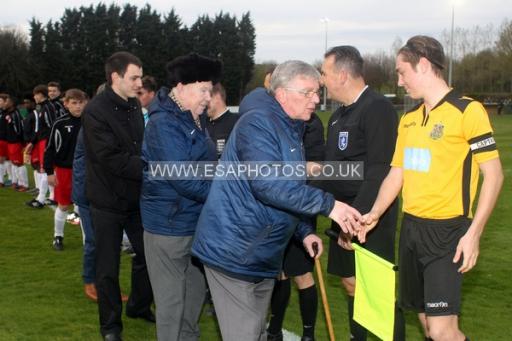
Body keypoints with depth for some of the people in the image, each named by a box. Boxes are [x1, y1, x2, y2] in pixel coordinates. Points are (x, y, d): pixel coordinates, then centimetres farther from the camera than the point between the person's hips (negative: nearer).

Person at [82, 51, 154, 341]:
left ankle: (139, 306, 36)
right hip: (108, 201, -6)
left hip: (136, 197, 6)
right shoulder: (95, 111, -18)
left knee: (147, 254, 14)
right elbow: (112, 159, -26)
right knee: (108, 266, 6)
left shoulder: (134, 105, 4)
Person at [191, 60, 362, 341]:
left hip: (261, 253, 10)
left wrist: (304, 231, 13)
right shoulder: (258, 123, -17)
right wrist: (328, 205, -29)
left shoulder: (291, 129, 15)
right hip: (233, 252, -10)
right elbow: (268, 183, -30)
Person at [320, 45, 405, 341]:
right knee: (351, 282, 16)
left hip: (369, 215, -9)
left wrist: (358, 216, -25)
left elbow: (379, 172, -22)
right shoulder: (339, 115, 13)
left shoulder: (378, 108, -15)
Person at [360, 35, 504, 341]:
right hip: (411, 227, 7)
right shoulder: (408, 119, 11)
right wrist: (375, 214, -1)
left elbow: (494, 174, -12)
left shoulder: (467, 110, -11)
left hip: (447, 231, -7)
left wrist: (473, 233, -17)